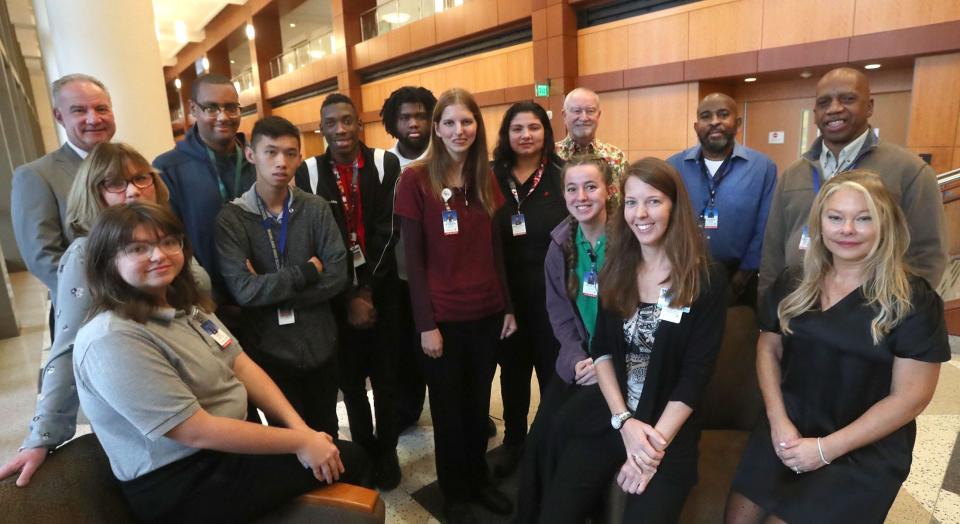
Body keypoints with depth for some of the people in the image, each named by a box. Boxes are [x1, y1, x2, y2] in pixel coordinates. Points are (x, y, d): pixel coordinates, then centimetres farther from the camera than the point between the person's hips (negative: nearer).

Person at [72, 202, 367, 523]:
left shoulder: (184, 304, 5)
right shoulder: (112, 340, -24)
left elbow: (242, 366, 1)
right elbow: (197, 432, -25)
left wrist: (300, 428, -10)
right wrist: (301, 442, -20)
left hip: (230, 445, 8)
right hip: (181, 486, -7)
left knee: (348, 455, 4)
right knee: (345, 461, -5)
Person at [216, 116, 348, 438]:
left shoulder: (316, 208, -2)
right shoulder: (231, 218, -9)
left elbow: (337, 276, -10)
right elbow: (243, 291, -18)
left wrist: (271, 293, -15)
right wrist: (306, 272, -14)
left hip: (321, 346, 2)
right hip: (271, 351, -2)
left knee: (327, 435, 21)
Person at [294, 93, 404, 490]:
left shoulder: (385, 164, -2)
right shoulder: (309, 172, -1)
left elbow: (388, 231, -6)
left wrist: (367, 289, -11)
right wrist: (348, 296, -10)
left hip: (382, 287, 0)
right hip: (337, 293, 0)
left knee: (386, 374, 10)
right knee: (350, 378, 11)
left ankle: (386, 450, 29)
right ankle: (364, 451, 30)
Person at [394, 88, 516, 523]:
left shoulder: (485, 181, 6)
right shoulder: (415, 179, -9)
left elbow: (495, 250, 10)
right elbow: (414, 259, -10)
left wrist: (508, 306, 8)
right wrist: (426, 324, -12)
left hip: (487, 312, 4)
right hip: (444, 317, -4)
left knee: (479, 402, 18)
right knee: (448, 408, 13)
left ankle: (479, 479, 41)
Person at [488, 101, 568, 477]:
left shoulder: (562, 175, -4)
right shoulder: (493, 176, 2)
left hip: (550, 290, -2)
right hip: (506, 291, 2)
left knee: (552, 368, 11)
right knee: (512, 369, 16)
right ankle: (513, 441, 36)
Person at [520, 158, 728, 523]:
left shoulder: (708, 278, -7)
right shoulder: (616, 270, 4)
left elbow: (696, 373, -9)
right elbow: (601, 350, 2)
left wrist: (656, 442, -14)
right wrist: (625, 421, -11)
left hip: (671, 429, -2)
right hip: (605, 416, 3)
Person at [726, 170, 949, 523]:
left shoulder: (913, 300, -10)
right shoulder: (793, 284, 1)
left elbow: (911, 397, -12)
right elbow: (768, 350, 7)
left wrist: (826, 448, -15)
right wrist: (778, 421, -8)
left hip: (865, 452, -3)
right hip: (790, 430, 4)